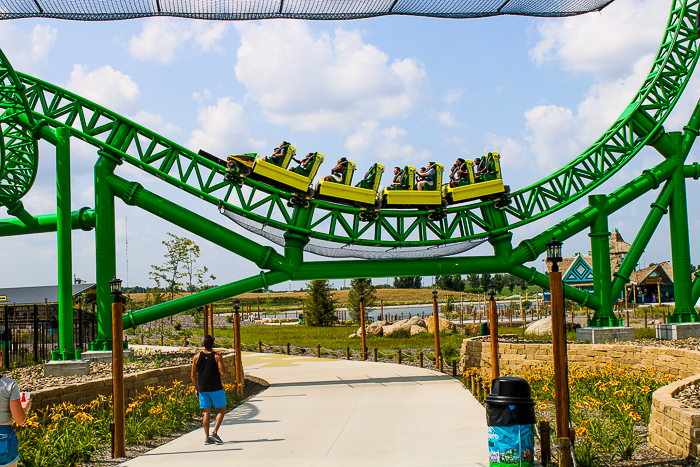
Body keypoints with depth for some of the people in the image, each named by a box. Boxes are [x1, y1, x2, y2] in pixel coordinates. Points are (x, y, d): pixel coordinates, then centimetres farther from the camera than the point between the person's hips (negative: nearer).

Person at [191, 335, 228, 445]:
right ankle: (214, 432, -7)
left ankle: (207, 437, 5)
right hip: (216, 388, -4)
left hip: (202, 389, 4)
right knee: (221, 410, 8)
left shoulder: (197, 357, 4)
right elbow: (223, 373, -13)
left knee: (206, 412, 9)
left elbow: (193, 375, 6)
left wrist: (196, 388, 15)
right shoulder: (217, 357, -5)